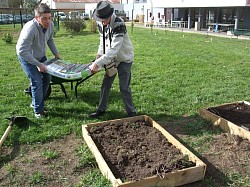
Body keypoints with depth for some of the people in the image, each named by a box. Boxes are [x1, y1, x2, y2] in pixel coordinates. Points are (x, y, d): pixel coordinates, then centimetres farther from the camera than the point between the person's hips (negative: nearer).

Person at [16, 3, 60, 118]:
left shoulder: (50, 25, -17)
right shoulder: (30, 29, -37)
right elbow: (22, 51, -35)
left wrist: (56, 53, 1)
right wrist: (38, 64, -31)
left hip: (41, 56, 7)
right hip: (27, 57, -7)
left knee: (47, 79, 9)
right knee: (37, 82, -12)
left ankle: (35, 103, 29)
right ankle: (38, 110, 5)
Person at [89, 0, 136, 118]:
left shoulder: (119, 25, -29)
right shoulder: (100, 23, -6)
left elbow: (114, 49, -36)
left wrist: (98, 63, -39)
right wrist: (99, 54, -7)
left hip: (124, 59, -7)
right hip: (111, 59, 7)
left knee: (124, 87, -5)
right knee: (105, 85, 11)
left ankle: (131, 112, 11)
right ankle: (101, 109, 25)